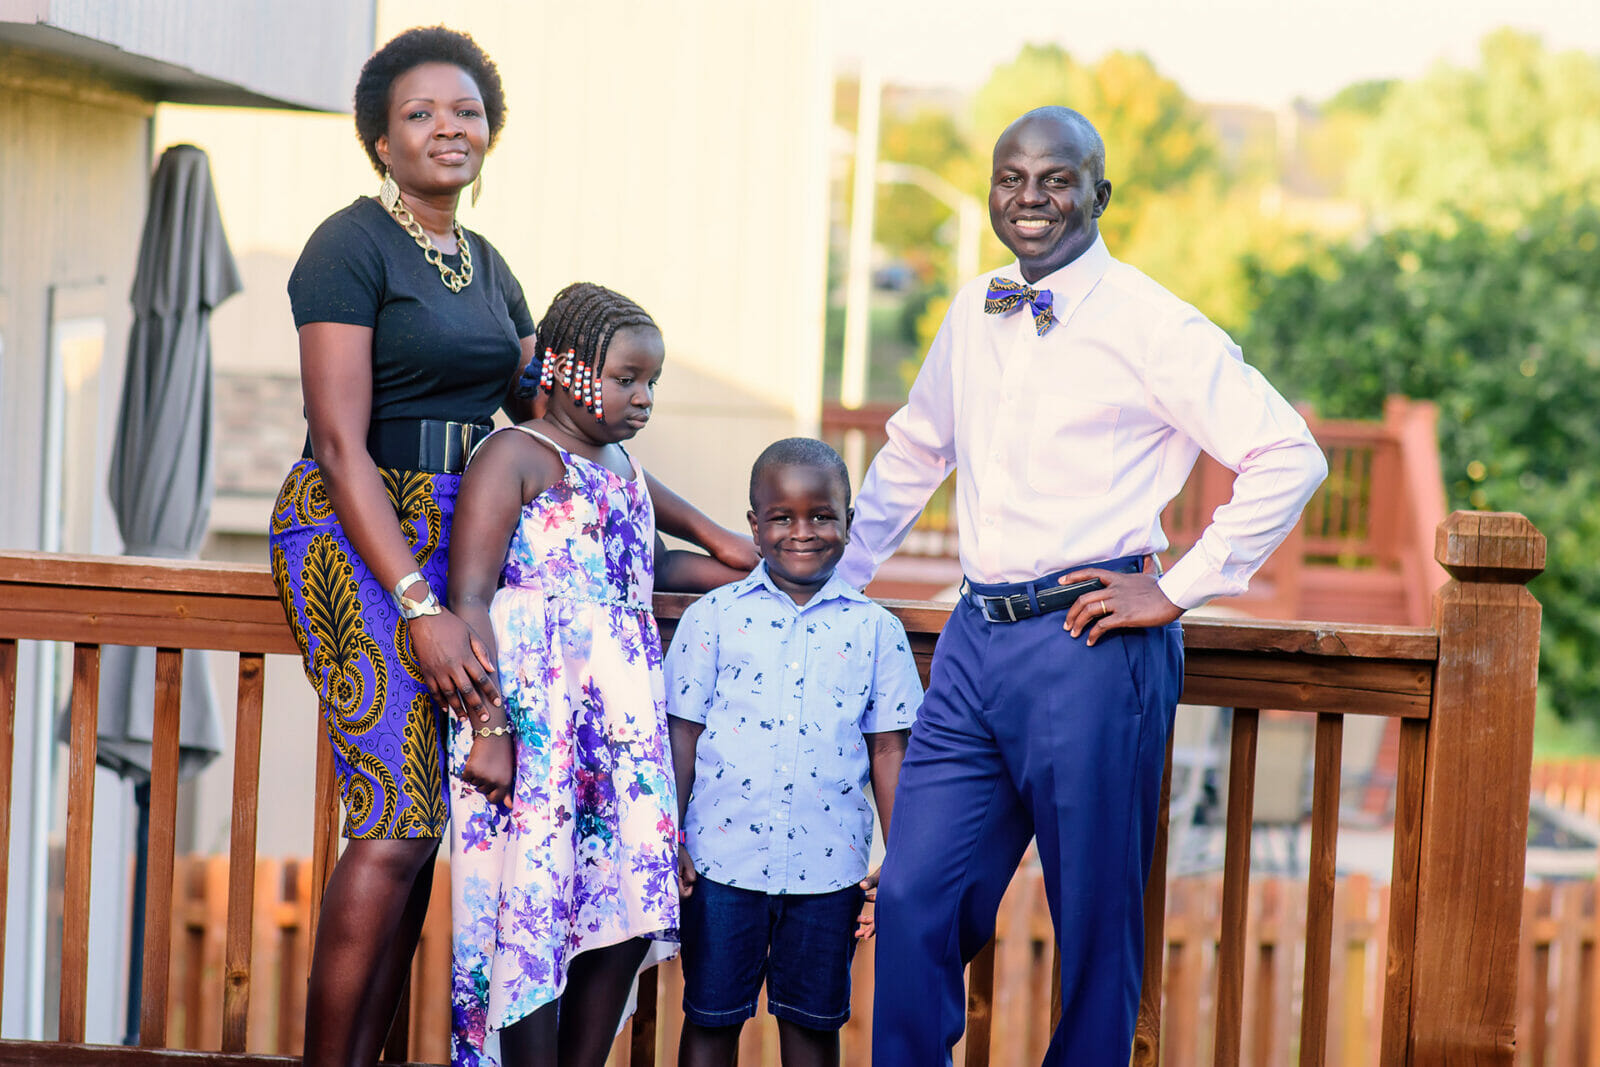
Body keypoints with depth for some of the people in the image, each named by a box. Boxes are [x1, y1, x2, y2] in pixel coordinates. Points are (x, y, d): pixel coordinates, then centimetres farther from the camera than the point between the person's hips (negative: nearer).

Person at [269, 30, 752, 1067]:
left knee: (416, 826, 3)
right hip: (359, 536, -7)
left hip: (455, 540, 7)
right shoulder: (352, 247, -7)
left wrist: (708, 533, 17)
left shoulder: (487, 268, 17)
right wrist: (419, 607, -23)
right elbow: (341, 447, -15)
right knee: (398, 824, -14)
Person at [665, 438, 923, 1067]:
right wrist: (670, 843, -1)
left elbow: (887, 750, 6)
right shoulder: (713, 618, 1)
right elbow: (683, 734, 3)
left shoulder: (875, 630, 4)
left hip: (830, 867, 1)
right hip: (723, 857, -1)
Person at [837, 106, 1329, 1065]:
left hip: (1090, 645, -6)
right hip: (975, 638, 6)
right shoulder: (974, 315, 13)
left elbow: (1292, 457, -10)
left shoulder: (1151, 327, -7)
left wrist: (1177, 592, -9)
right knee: (914, 899, 2)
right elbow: (913, 455, 29)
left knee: (1095, 921, 3)